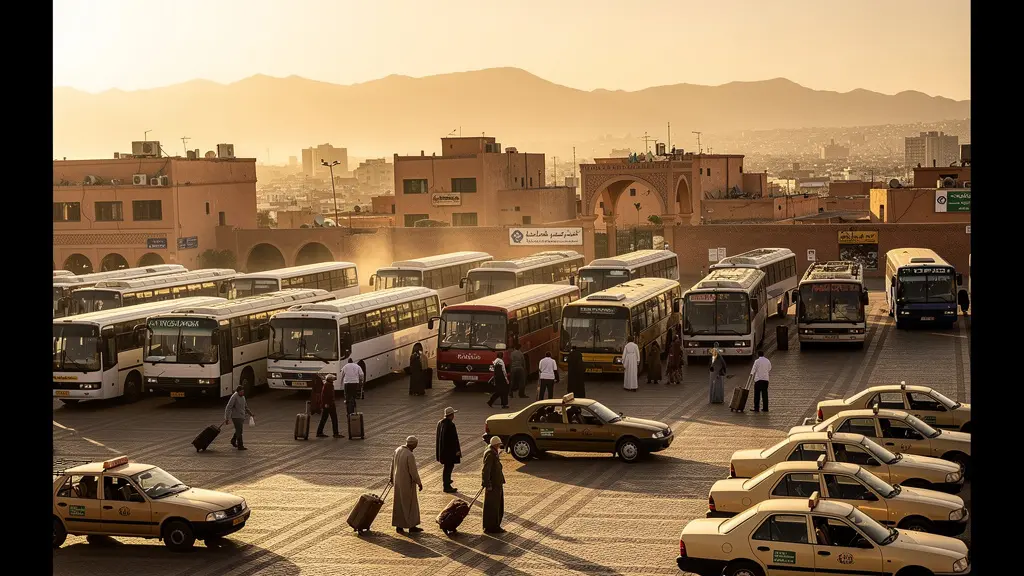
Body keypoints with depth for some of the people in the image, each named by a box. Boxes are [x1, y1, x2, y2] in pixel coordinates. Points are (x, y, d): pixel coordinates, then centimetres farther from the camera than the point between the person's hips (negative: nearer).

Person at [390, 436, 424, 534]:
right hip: (407, 483, -8)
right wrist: (419, 483, -9)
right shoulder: (410, 455, -26)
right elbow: (413, 471, -22)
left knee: (399, 503, 15)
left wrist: (392, 477, 25)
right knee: (409, 504, 5)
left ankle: (399, 526, 19)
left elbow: (393, 464, 11)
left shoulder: (398, 450, -1)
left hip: (398, 481, 8)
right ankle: (411, 525, 15)